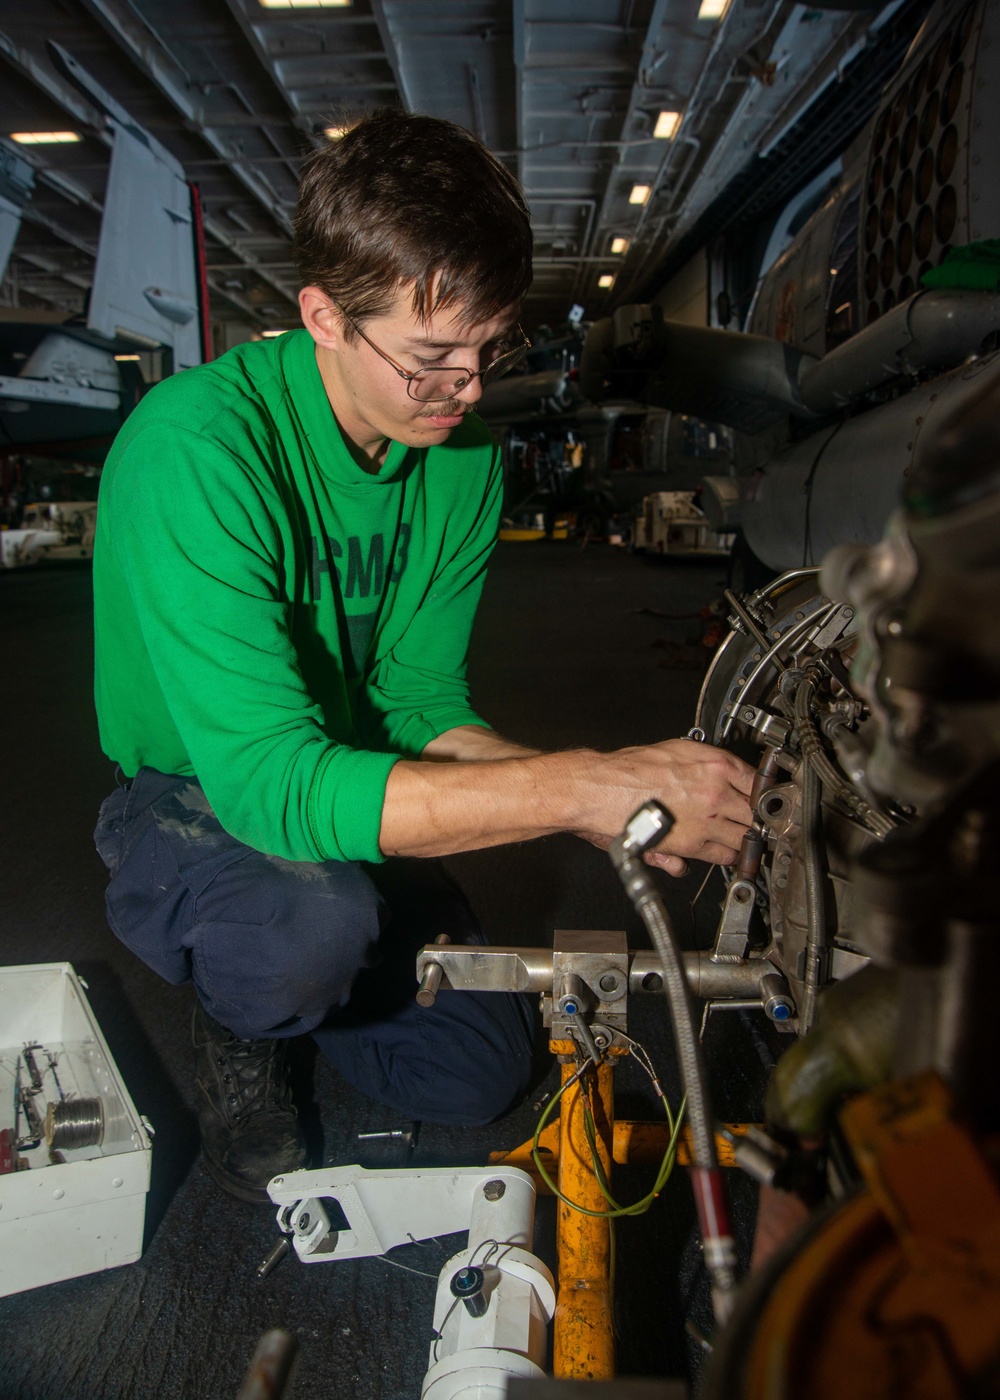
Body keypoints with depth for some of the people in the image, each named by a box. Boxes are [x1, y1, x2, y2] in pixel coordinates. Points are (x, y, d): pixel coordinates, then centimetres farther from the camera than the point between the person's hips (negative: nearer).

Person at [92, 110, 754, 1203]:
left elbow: (421, 703, -8)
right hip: (187, 805, -5)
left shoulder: (465, 454, -9)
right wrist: (578, 789, -43)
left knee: (482, 1077, 2)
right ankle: (239, 1029, 1)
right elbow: (268, 780, -38)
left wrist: (612, 799, -25)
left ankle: (272, 975, 26)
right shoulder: (196, 446, -30)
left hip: (344, 807, 5)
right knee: (317, 925, -38)